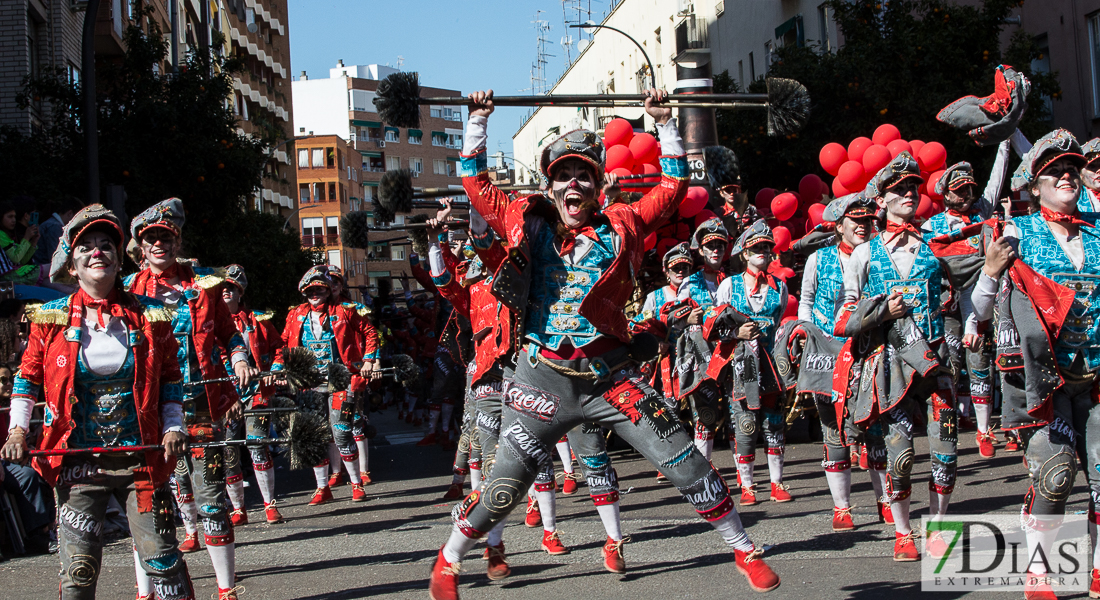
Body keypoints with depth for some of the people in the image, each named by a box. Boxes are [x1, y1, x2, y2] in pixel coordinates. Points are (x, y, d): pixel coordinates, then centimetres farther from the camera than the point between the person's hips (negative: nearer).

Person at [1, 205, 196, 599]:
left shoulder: (149, 317, 3)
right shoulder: (52, 318, 3)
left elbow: (169, 378, 12)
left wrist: (173, 427, 0)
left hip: (141, 458, 0)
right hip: (77, 461, 0)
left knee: (162, 559, -1)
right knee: (79, 567, -1)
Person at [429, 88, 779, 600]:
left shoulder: (620, 227, 5)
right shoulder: (527, 224, 4)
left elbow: (673, 185, 12)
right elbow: (476, 183, 11)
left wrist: (664, 123, 10)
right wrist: (477, 122, 10)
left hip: (612, 377, 1)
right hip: (543, 380, -1)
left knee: (687, 465, 1)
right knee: (504, 485, 0)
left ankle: (744, 548, 18)